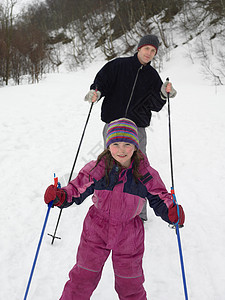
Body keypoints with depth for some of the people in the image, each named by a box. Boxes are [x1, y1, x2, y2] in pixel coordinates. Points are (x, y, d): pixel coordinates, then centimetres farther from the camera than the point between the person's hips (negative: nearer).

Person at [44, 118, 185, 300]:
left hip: (129, 237, 0)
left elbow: (160, 199, -7)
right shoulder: (96, 169, -14)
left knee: (130, 283, 18)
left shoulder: (146, 174, -14)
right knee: (83, 277, 17)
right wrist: (60, 197, -26)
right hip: (96, 231, 0)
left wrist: (171, 212, -28)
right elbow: (77, 190, -7)